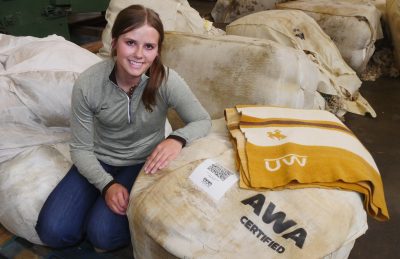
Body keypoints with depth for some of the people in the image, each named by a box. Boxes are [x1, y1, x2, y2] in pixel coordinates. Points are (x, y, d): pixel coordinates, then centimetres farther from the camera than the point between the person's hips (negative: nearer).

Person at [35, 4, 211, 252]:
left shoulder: (167, 80, -23)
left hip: (143, 163, -2)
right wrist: (107, 184, -26)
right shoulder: (88, 84, -20)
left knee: (103, 234, -20)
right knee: (53, 231, -8)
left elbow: (203, 121, -12)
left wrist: (177, 139, -35)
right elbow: (81, 148, -11)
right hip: (99, 161, 2)